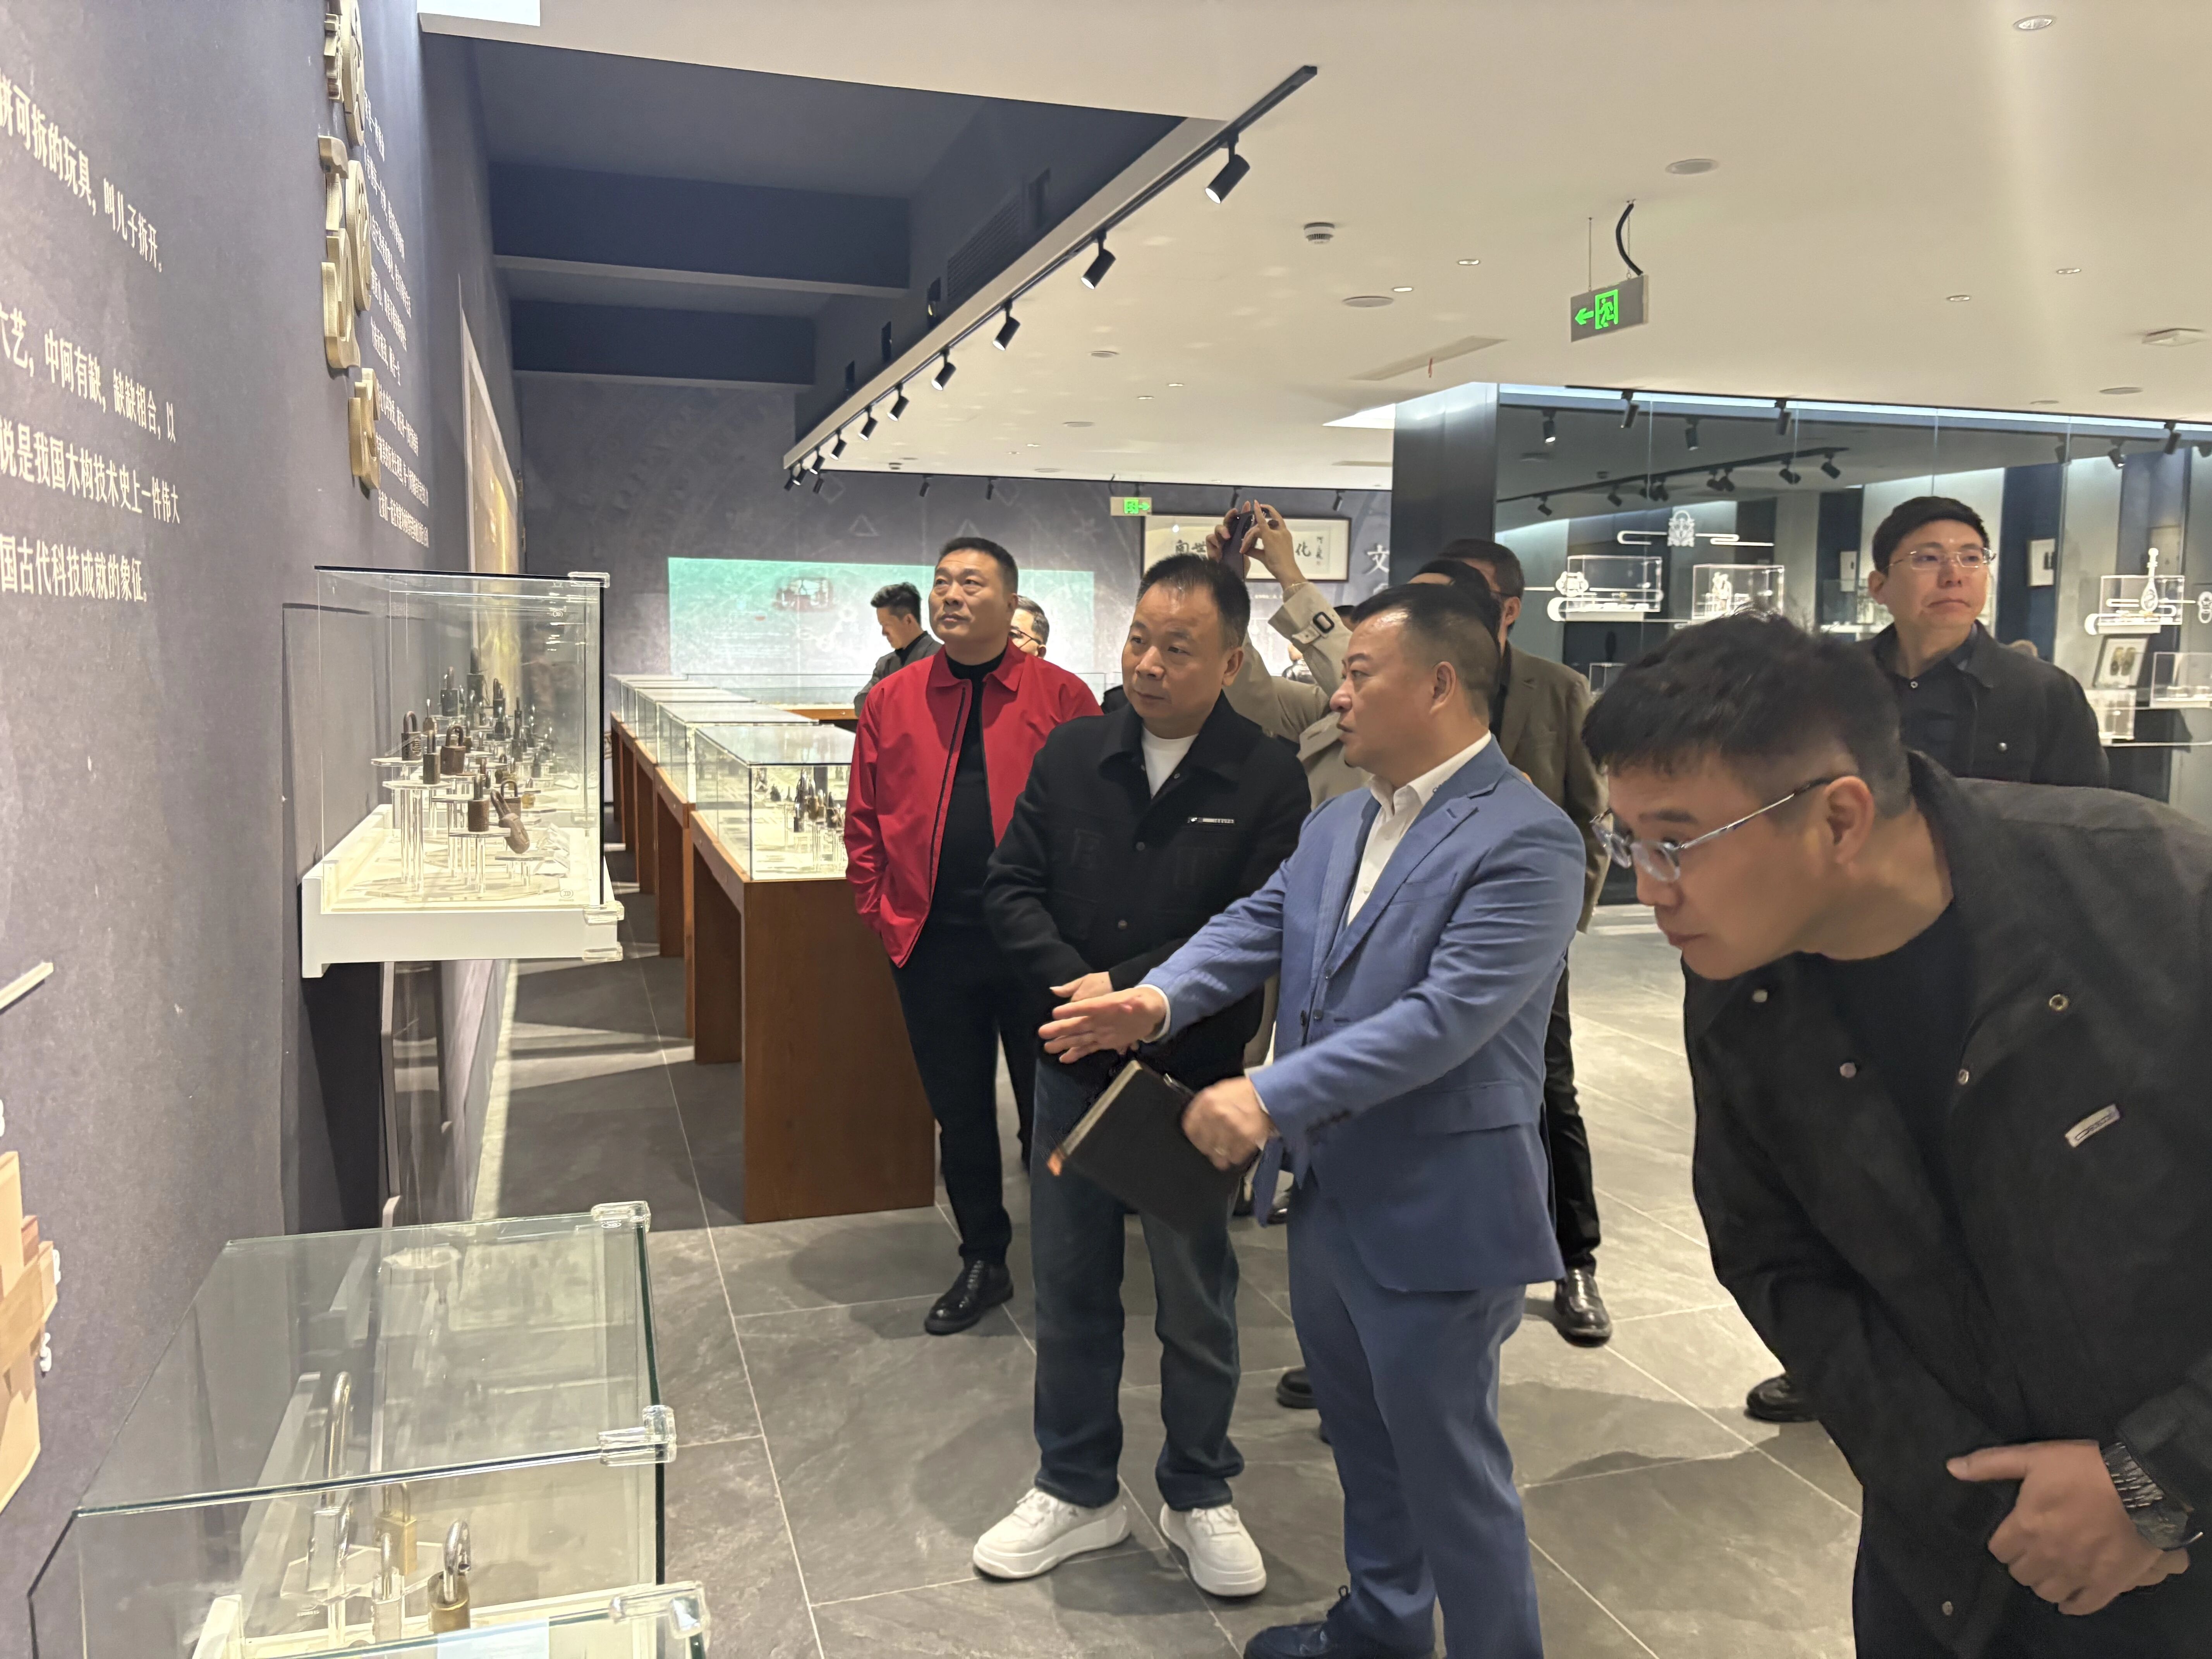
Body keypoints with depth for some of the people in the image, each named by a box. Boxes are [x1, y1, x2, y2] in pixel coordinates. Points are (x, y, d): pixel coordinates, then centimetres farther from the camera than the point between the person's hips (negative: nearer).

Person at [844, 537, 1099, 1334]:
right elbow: (864, 826, 9)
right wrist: (884, 917, 2)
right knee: (959, 1114, 15)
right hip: (932, 944, 3)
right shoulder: (891, 702, 6)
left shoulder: (1063, 698, -2)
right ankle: (983, 1263, 34)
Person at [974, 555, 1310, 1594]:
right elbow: (1011, 887, -1)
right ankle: (1078, 1492, 36)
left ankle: (1198, 1496, 36)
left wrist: (1130, 990, -19)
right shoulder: (1073, 754, 0)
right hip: (1075, 1066, 4)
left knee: (1197, 1299, 14)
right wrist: (1074, 982, -16)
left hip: (1194, 1076, -3)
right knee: (1069, 1287, 16)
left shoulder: (1268, 780, -11)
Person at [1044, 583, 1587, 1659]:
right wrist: (1160, 998, -19)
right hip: (1328, 1193, 9)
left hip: (1438, 1213, -8)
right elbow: (1255, 925, 1)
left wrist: (1270, 1096, -30)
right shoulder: (1336, 823, 9)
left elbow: (1445, 1014, -28)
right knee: (1361, 1436, 25)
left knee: (1450, 1466, 8)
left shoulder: (1525, 838, -20)